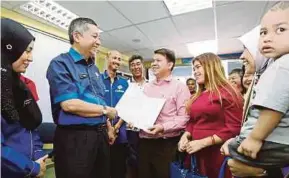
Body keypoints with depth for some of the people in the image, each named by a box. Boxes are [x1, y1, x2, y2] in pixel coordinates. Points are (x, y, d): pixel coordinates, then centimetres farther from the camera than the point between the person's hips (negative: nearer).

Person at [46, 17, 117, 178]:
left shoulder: (94, 68, 13)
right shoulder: (60, 64, -10)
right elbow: (69, 104, -22)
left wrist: (108, 129, 14)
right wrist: (106, 110, -11)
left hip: (100, 134, 8)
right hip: (75, 137, -7)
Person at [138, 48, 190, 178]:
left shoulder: (179, 87, -5)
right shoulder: (146, 87, 13)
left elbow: (184, 117, -13)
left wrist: (163, 127, -23)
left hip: (167, 144, -5)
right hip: (144, 142, 6)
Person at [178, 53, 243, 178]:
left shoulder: (227, 93, -9)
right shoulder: (198, 96, 11)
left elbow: (234, 129, -15)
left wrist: (203, 142, -19)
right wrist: (186, 135, -2)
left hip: (219, 154, -6)